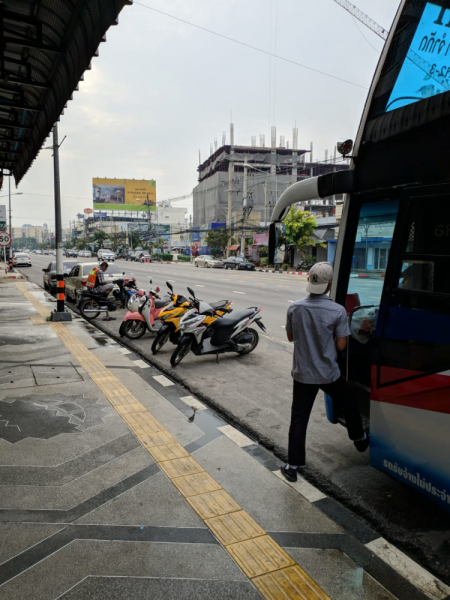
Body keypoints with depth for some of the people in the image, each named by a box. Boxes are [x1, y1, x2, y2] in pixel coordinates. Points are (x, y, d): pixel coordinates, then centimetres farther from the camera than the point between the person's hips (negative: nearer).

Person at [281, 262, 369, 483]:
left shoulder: (294, 308, -10)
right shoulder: (337, 311, -18)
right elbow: (341, 345, -12)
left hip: (302, 373, 2)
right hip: (328, 373, -1)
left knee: (298, 419, 10)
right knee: (350, 404, 27)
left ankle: (293, 466, 13)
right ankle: (359, 440, 47)